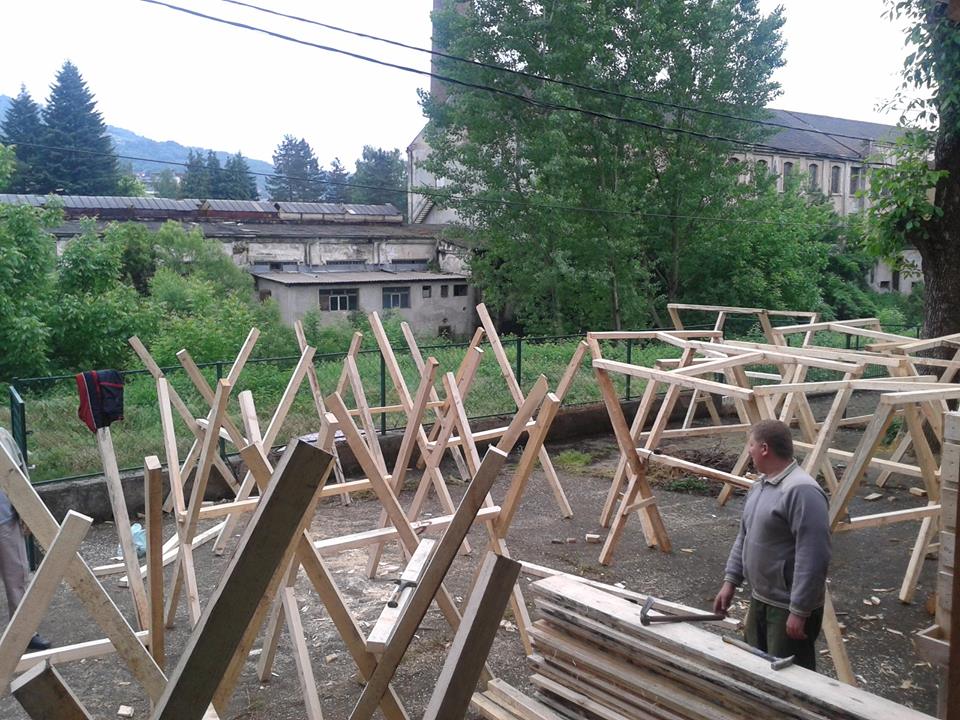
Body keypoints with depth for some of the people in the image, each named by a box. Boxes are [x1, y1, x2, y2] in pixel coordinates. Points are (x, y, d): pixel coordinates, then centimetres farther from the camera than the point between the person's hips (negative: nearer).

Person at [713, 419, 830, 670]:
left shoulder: (801, 491, -23)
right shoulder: (759, 485, 9)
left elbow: (812, 559, -26)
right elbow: (744, 537, 18)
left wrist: (799, 611, -24)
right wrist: (730, 581, 13)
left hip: (789, 607, -9)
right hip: (759, 600, 9)